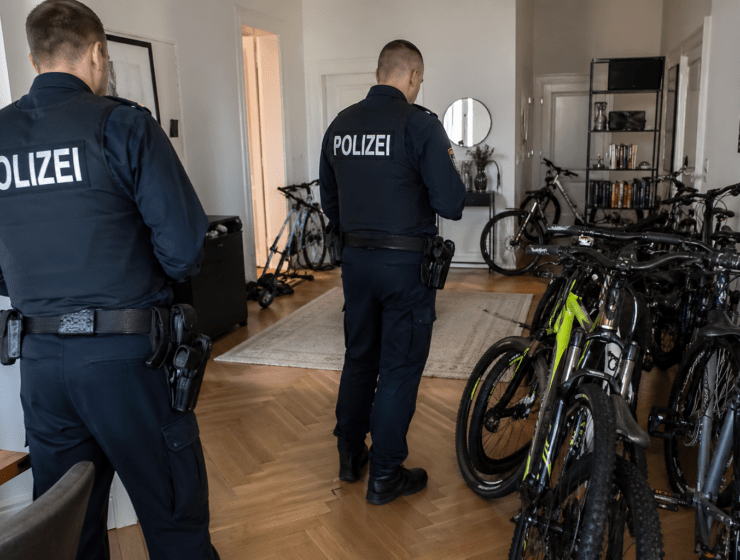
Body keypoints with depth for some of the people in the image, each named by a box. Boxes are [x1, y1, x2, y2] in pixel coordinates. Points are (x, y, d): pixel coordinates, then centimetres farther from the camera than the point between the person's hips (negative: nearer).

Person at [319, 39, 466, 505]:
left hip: (356, 258, 6)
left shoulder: (340, 125, 5)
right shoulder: (420, 124, -14)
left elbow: (330, 204, 13)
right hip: (407, 262, -6)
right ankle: (385, 475, 15)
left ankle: (350, 455, 32)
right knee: (400, 368, 5)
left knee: (359, 358, 19)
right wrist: (447, 167, 3)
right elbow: (452, 204, -16)